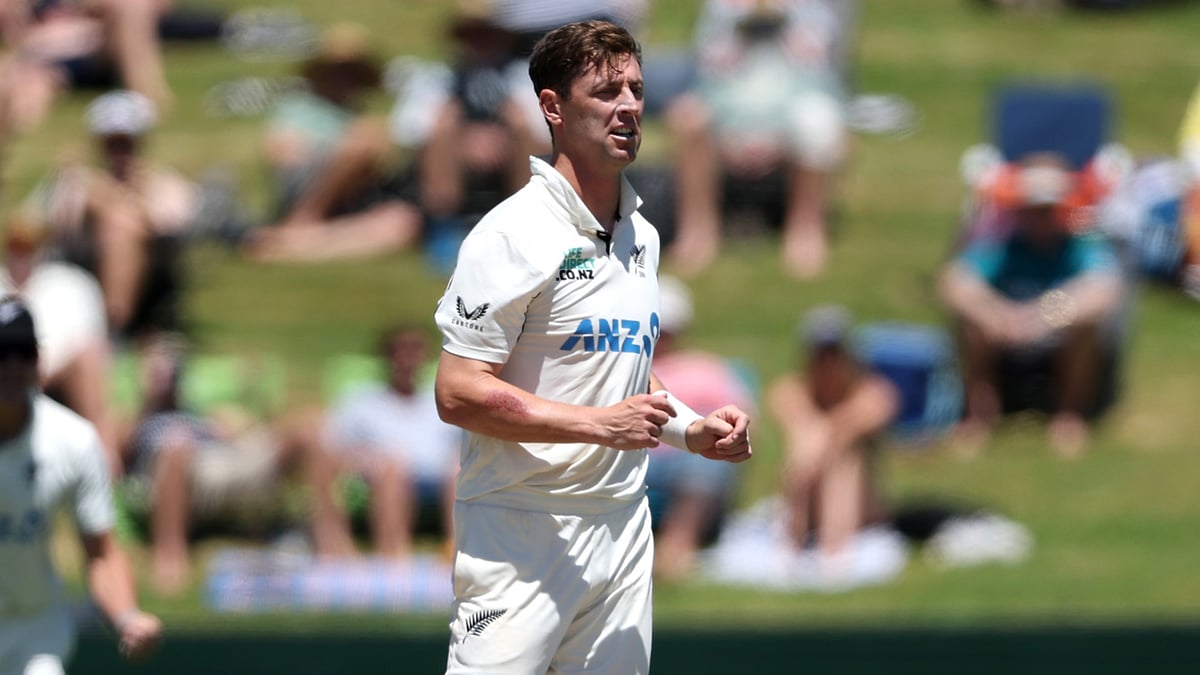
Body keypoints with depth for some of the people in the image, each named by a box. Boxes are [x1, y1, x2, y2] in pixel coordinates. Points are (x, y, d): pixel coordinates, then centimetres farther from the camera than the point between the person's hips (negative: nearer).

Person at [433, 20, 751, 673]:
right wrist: (601, 424, -21)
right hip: (522, 539, -7)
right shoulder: (515, 233, -12)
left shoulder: (642, 237, 15)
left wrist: (693, 431, 9)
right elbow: (459, 394, -17)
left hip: (624, 533, 7)